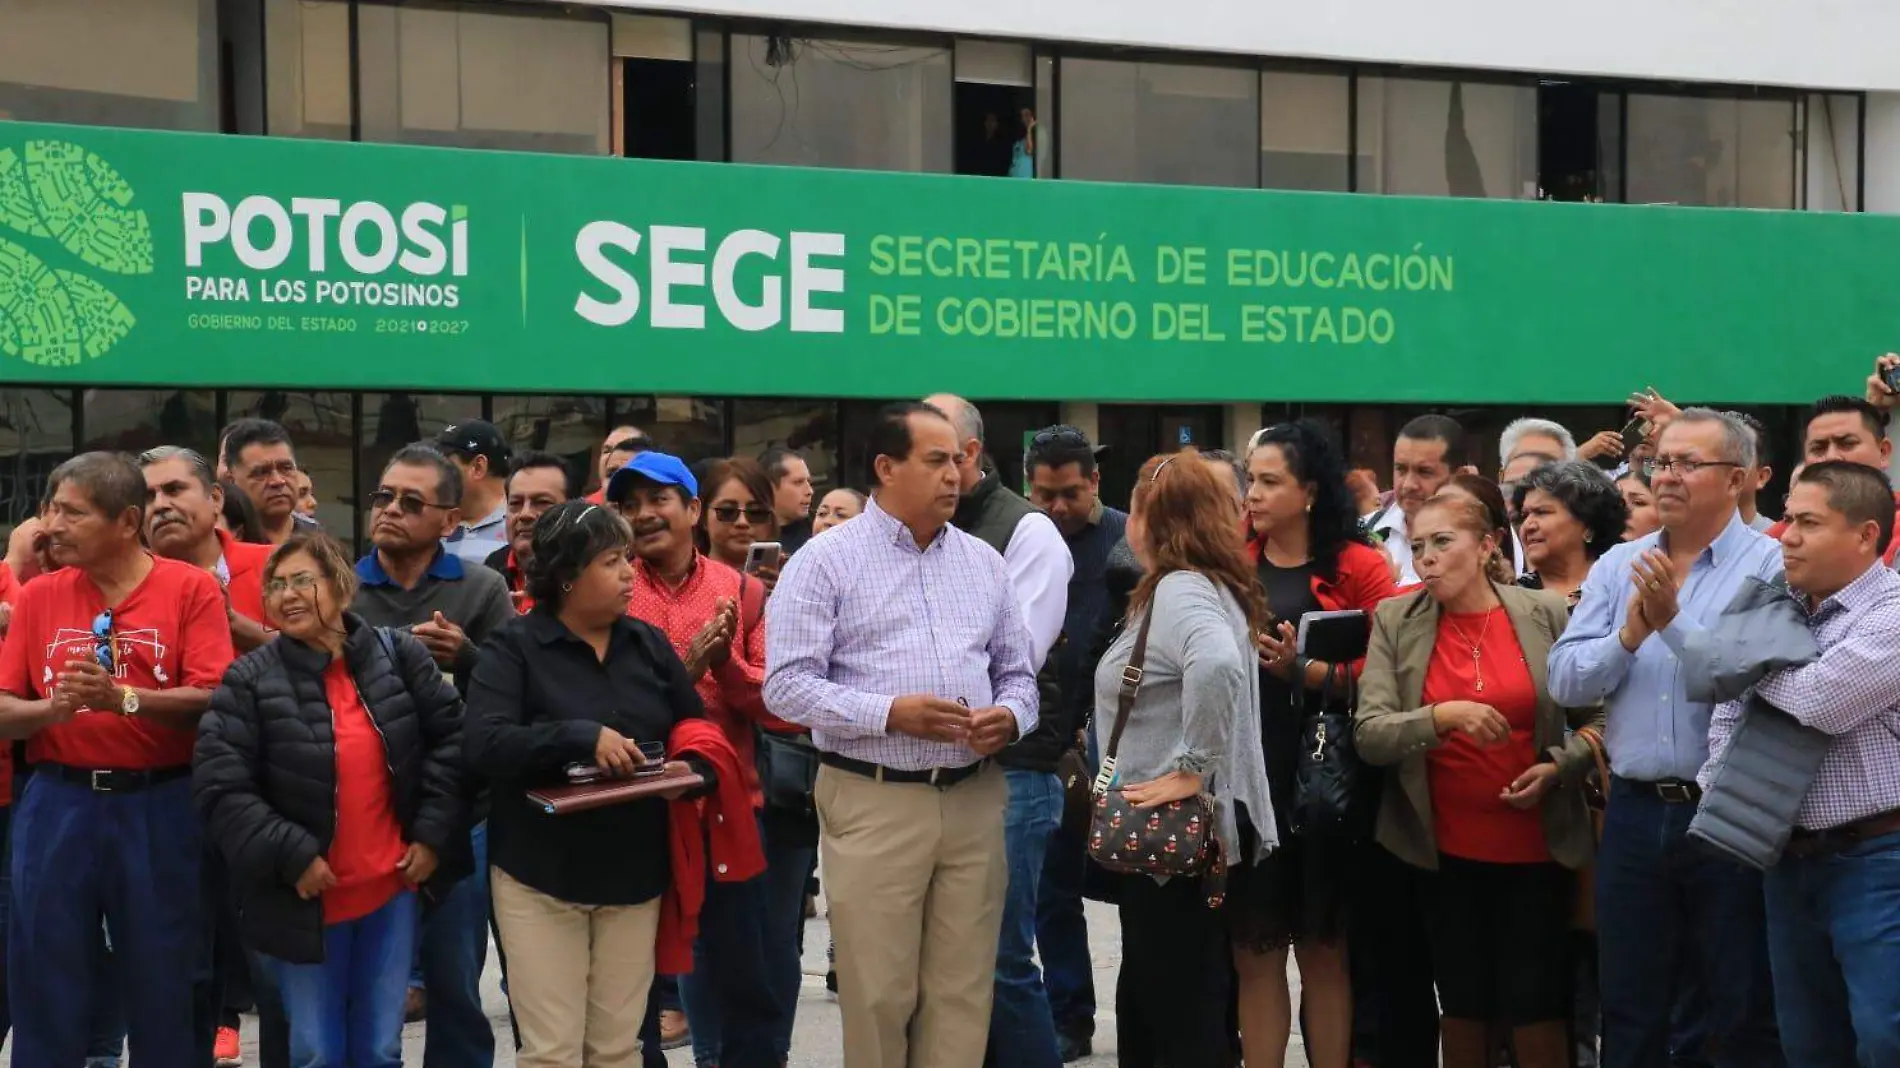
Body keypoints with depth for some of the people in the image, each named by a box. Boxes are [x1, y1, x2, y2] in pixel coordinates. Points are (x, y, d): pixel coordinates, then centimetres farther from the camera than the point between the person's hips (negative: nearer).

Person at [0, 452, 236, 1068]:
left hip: (161, 807, -2)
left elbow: (213, 699, -12)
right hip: (56, 804, 3)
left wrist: (123, 698, -23)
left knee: (166, 980, 7)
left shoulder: (191, 589, -3)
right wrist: (52, 709, -17)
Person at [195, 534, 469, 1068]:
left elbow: (450, 737, 5)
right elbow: (219, 786, -13)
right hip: (305, 896, -2)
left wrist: (432, 833, -2)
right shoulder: (250, 681, -9)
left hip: (392, 887, 2)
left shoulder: (400, 655, -2)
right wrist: (292, 856, -18)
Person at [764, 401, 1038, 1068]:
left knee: (964, 993, 8)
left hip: (974, 800, 4)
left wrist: (1009, 717, -6)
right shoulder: (826, 561, -3)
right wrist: (890, 713, -19)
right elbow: (786, 685, -9)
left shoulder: (983, 562, 13)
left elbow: (1018, 671, 17)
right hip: (873, 803, -4)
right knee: (879, 994, 3)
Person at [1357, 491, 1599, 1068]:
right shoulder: (1395, 621, -3)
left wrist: (1557, 766, -13)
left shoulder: (1547, 614, -4)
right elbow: (1369, 735, -10)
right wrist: (1442, 716, -25)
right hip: (1446, 850, 1)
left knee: (1536, 1010, 4)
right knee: (1462, 1008, 13)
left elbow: (1598, 717, 3)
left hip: (1536, 846, -1)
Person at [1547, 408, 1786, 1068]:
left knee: (1742, 1014, 8)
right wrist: (1629, 634, -14)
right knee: (1630, 1014, 15)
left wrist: (1673, 622, -20)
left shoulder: (1773, 567, -7)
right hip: (1635, 813, 4)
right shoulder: (1618, 566, 8)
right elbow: (1563, 680, 1)